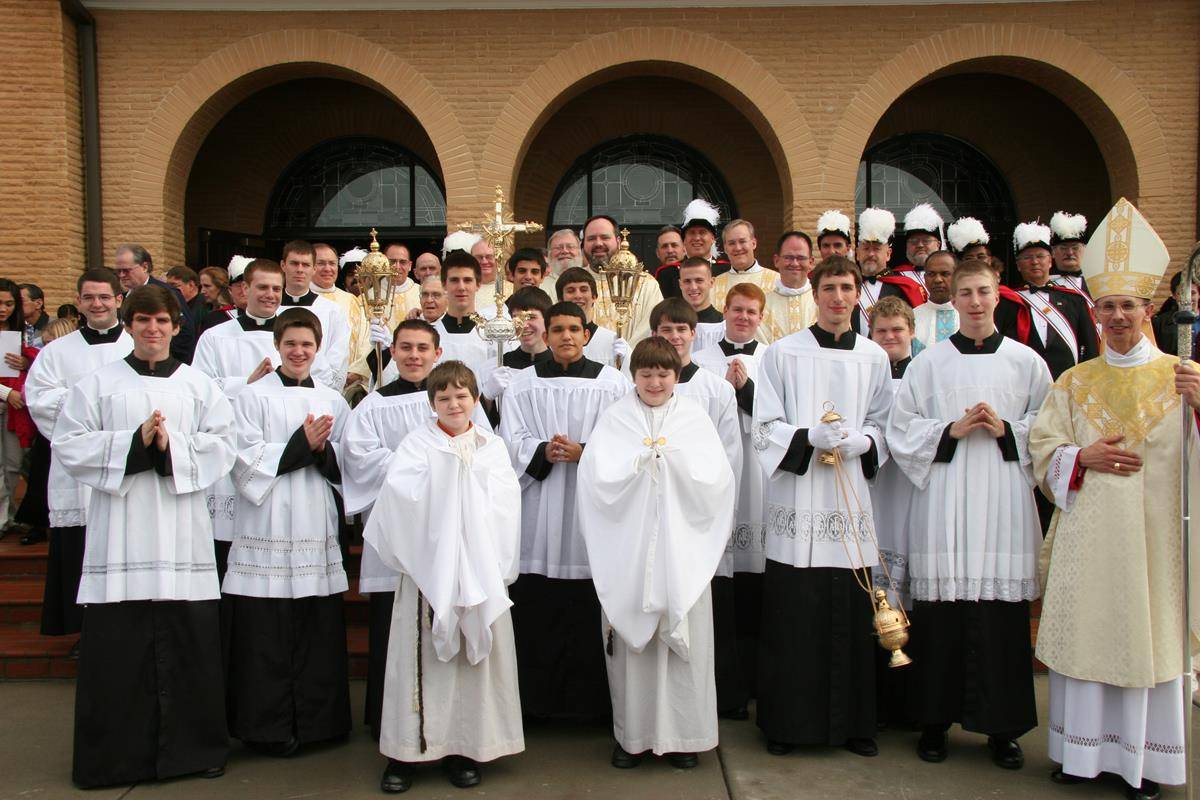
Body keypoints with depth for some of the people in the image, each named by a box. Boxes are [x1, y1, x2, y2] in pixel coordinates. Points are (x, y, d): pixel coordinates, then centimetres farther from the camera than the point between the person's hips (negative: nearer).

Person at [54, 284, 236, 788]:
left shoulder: (199, 385, 12)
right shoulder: (97, 384, 9)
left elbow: (221, 444, 3)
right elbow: (69, 446, 0)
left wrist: (171, 445, -13)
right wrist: (134, 442, -11)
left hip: (182, 534, 1)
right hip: (119, 533, 0)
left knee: (190, 643, 2)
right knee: (117, 647, 1)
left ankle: (194, 747, 15)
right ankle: (114, 756, 14)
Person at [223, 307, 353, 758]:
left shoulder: (332, 401, 14)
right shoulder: (253, 397, 3)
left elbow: (344, 466, 11)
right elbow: (248, 463, -6)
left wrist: (321, 450, -9)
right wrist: (301, 445, -13)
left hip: (317, 533, 4)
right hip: (267, 530, -3)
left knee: (319, 633, 6)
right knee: (267, 637, -1)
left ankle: (316, 722, 19)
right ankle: (269, 729, 12)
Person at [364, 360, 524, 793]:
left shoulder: (492, 446, 10)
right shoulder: (418, 443, 4)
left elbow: (505, 499, -2)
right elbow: (400, 492, -13)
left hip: (479, 568, 2)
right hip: (428, 566, -2)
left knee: (476, 651, 4)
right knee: (421, 652, 0)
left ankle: (464, 746, 16)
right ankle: (407, 749, 11)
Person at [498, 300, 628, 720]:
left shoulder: (612, 382, 7)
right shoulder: (523, 383, 11)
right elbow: (512, 439, 3)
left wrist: (583, 452, -15)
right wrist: (543, 452, -16)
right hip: (539, 510, 1)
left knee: (588, 606, 0)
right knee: (535, 607, 1)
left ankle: (588, 697, 12)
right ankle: (537, 698, 13)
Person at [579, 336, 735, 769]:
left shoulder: (694, 417, 6)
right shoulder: (614, 418, 5)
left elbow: (716, 481, -3)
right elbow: (596, 478, -7)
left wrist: (673, 458, -14)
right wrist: (641, 461, -17)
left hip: (682, 548, 1)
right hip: (628, 550, 0)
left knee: (683, 636, 2)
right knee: (630, 637, 2)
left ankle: (682, 734, 17)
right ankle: (632, 734, 17)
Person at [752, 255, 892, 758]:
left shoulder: (873, 358, 10)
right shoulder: (783, 353, 3)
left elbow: (883, 426, 13)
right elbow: (766, 427, 0)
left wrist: (858, 442, -9)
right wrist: (810, 437, -17)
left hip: (849, 500, 2)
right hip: (796, 501, -2)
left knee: (850, 615, 5)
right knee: (791, 616, 0)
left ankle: (852, 722, 20)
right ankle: (787, 721, 14)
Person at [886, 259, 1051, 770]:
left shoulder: (1025, 361, 8)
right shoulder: (929, 362, 7)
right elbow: (901, 430, 5)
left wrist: (1006, 430, -7)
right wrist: (951, 431, -9)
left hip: (1004, 502, 1)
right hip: (944, 502, 0)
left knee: (1002, 611, 1)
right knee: (941, 608, 1)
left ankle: (1003, 727, 16)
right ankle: (935, 720, 15)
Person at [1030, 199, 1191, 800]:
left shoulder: (1183, 378, 4)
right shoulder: (1075, 382, 9)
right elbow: (1043, 451, 7)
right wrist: (1084, 458, -10)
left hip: (1154, 534, -1)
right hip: (1088, 533, 1)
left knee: (1152, 636, 2)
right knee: (1086, 633, 5)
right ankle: (1082, 750, 19)